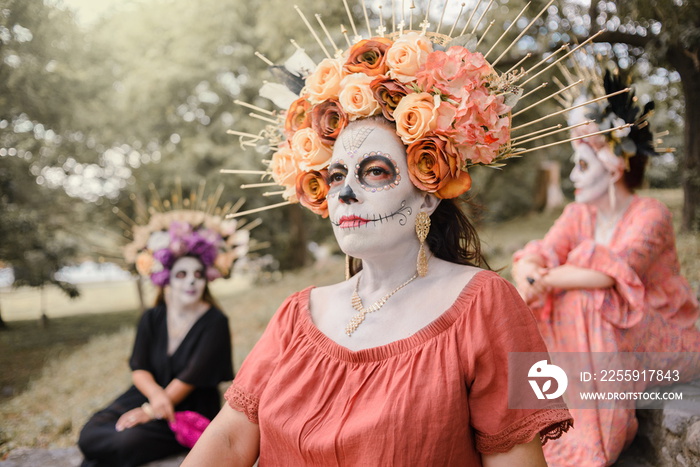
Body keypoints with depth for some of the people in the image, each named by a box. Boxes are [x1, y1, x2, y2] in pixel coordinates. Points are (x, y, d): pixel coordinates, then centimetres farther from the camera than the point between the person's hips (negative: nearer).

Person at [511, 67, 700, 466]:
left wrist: (546, 278, -28)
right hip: (613, 335, 7)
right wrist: (529, 274, -34)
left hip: (667, 343, -6)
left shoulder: (650, 215, -20)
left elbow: (607, 274, -36)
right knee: (535, 309, -12)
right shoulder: (579, 215, 0)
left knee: (583, 300, -30)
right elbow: (531, 259, -12)